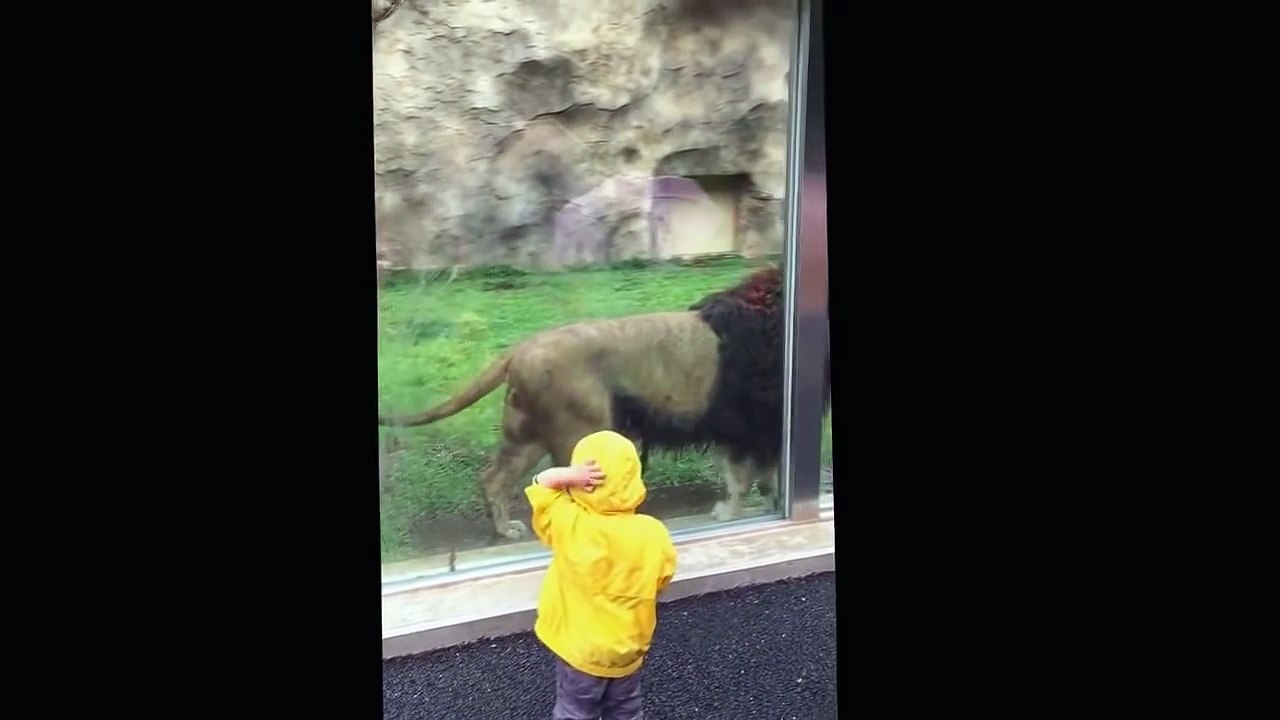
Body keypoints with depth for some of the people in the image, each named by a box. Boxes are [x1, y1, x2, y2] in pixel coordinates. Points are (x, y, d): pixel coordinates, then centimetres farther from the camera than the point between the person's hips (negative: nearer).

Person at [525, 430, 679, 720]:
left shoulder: (568, 524, -26)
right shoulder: (653, 532, -21)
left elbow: (540, 483, -12)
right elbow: (661, 579, -6)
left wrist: (570, 475, -30)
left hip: (580, 648, -1)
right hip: (629, 646, 2)